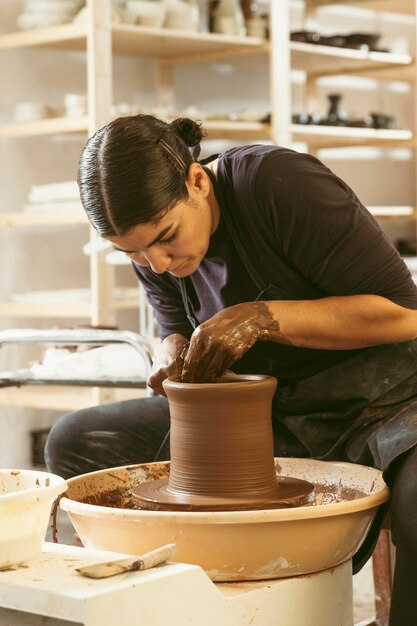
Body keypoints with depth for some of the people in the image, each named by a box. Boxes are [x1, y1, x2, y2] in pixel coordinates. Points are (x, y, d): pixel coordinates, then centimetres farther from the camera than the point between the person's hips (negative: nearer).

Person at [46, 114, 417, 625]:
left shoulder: (281, 184, -21)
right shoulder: (151, 240, -2)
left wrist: (262, 318, -24)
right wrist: (174, 359, -9)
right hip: (268, 413, 6)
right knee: (75, 443, -5)